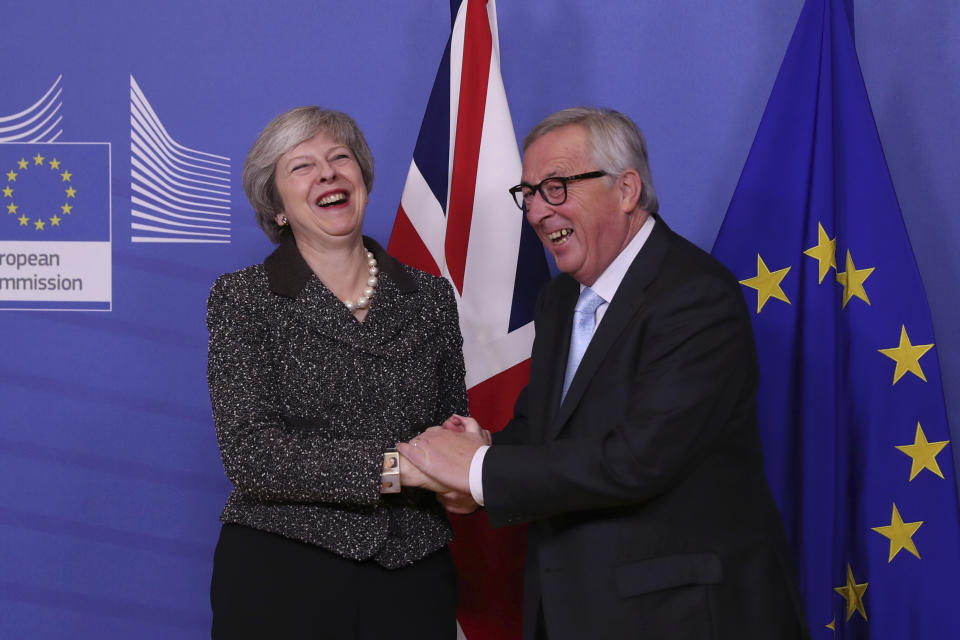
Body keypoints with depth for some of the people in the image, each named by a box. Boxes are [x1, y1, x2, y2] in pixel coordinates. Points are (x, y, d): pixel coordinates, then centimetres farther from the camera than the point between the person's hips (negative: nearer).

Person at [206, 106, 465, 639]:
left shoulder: (430, 297, 8)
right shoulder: (242, 298, -2)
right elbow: (250, 455, -13)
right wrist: (397, 465, -21)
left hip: (412, 576, 3)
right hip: (280, 576, -3)